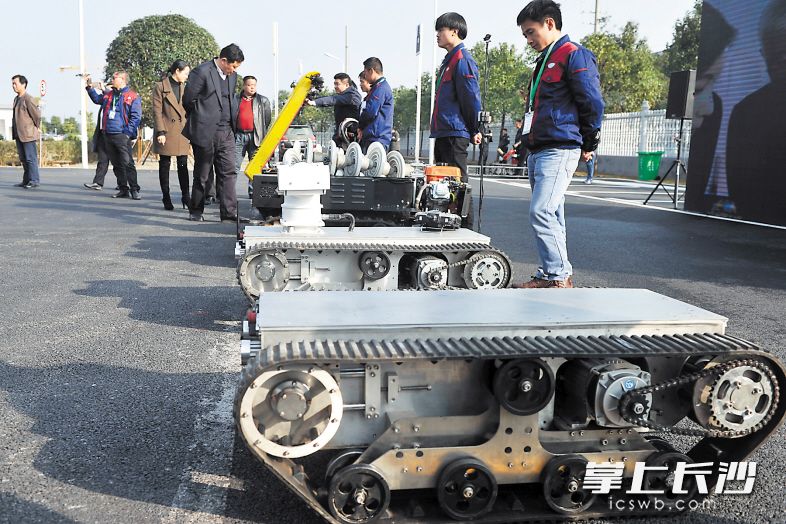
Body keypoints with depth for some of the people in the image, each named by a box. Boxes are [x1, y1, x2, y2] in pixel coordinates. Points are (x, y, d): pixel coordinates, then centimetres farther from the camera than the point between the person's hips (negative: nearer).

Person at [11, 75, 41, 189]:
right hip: (18, 134, 9)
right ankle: (26, 180, 18)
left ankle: (34, 180, -1)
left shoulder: (28, 99, -13)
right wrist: (14, 132, 16)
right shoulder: (16, 99, 14)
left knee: (31, 158, -5)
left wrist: (37, 128, -2)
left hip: (28, 133, -9)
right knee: (23, 159, 12)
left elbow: (37, 114, -13)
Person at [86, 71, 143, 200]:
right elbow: (96, 99, 35)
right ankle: (123, 189, 14)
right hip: (107, 135, 7)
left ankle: (134, 189, -5)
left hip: (122, 135, -6)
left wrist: (128, 133, -14)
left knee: (127, 163, -10)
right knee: (116, 164, 9)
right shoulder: (108, 94, 17)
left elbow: (136, 117, -8)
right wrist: (90, 86, 25)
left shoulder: (133, 96, -3)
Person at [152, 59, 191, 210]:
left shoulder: (185, 88, 14)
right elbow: (157, 111, -6)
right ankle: (166, 199, 9)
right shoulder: (160, 86, -1)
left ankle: (185, 197, 7)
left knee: (183, 165, 3)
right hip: (166, 131, -4)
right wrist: (160, 132, -13)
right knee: (165, 165, 3)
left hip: (182, 132, 4)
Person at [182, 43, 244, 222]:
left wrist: (230, 119, 13)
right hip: (205, 132, -6)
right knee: (201, 174, 5)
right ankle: (195, 212, 17)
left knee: (228, 172, 1)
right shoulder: (202, 72, -12)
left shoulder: (232, 76, 11)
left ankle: (229, 212, 2)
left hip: (226, 133, 6)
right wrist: (201, 119, 5)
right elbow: (188, 100, -8)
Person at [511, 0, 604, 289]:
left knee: (541, 212, -18)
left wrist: (588, 146, -4)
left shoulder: (574, 55, -6)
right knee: (551, 215, 11)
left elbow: (593, 103, -10)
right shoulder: (545, 61, 23)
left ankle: (559, 276, -12)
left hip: (559, 151, -10)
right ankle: (550, 275, 16)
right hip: (538, 151, 10)